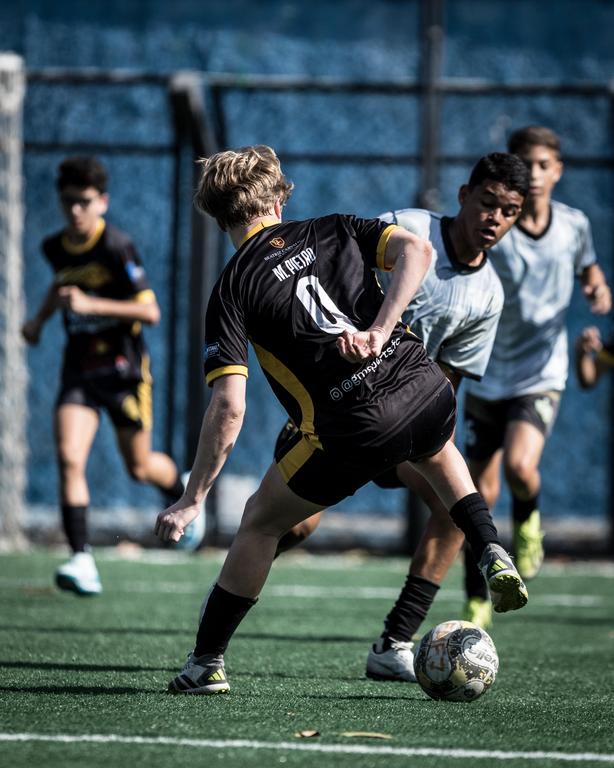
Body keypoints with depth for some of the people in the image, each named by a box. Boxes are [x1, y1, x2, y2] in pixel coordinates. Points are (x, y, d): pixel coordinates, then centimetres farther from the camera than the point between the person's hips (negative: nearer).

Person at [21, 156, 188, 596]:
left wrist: (92, 304, -29)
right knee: (69, 458, -17)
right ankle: (82, 561, -21)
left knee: (140, 469, 9)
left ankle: (182, 492, 45)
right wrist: (40, 320, 14)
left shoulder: (117, 247, -17)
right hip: (79, 369, 4)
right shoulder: (55, 248, 3)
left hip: (123, 369, -4)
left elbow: (150, 312, -20)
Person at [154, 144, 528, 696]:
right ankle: (495, 560, 23)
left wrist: (192, 501, -4)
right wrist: (381, 329, -9)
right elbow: (416, 249, -5)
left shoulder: (232, 290, 2)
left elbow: (229, 409, -8)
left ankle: (207, 662, 18)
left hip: (354, 433, -4)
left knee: (260, 523, 18)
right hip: (427, 391, 4)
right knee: (438, 455, 41)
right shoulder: (334, 230, 14)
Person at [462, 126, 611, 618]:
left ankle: (528, 522, 11)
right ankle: (477, 601, 17)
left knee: (519, 467, -24)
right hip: (489, 375, 0)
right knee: (480, 495, 1)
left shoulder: (574, 224, -1)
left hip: (541, 374, 0)